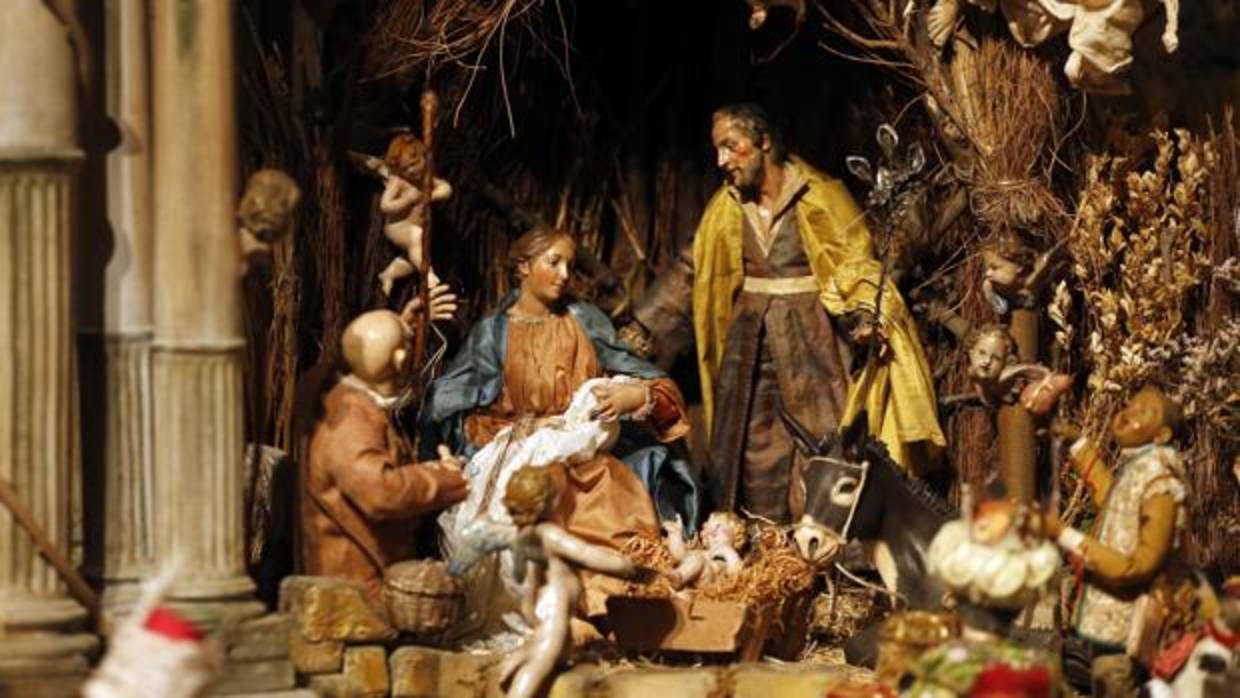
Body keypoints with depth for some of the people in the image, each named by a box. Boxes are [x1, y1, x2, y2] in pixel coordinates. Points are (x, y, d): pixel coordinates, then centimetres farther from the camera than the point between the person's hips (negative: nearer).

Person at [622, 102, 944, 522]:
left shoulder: (819, 198, -7)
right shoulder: (726, 208, 8)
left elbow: (855, 267, -10)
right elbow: (688, 272, 13)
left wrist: (865, 319, -27)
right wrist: (643, 326, 8)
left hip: (809, 344, -5)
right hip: (749, 348, 5)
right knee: (751, 458, 5)